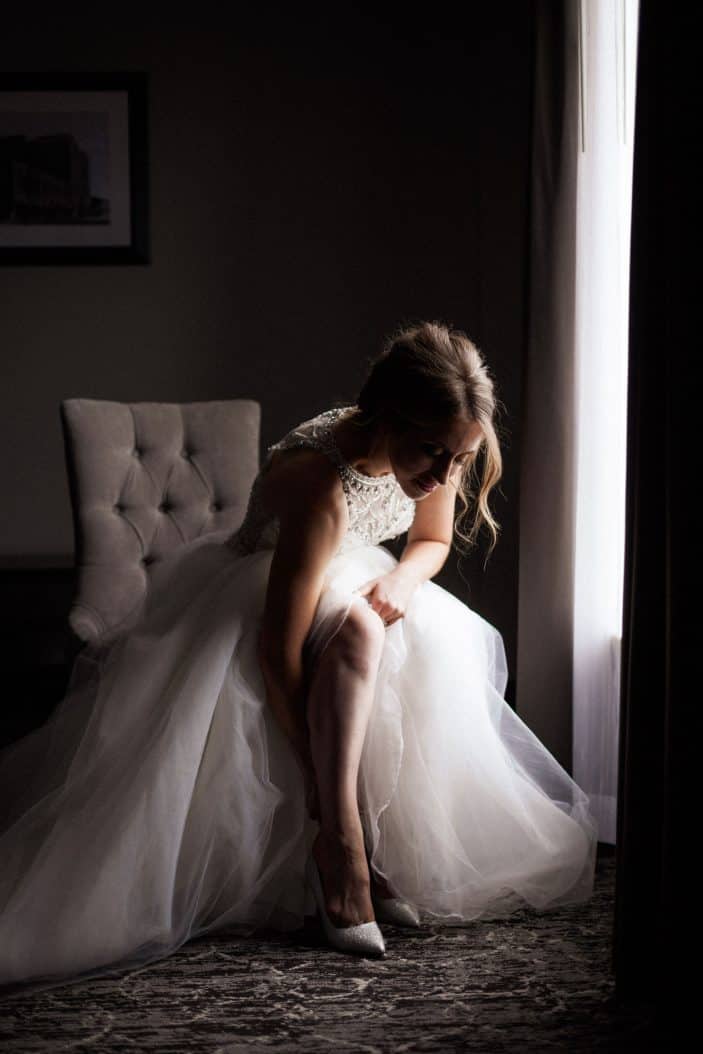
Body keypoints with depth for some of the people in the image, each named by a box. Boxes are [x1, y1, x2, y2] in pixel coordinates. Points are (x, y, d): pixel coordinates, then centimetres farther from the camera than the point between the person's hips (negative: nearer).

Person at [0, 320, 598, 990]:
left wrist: (405, 576, -21)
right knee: (354, 628, -35)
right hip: (250, 599, -7)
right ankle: (342, 845, -31)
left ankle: (399, 851, -13)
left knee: (439, 643, -20)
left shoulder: (438, 453, -18)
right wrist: (326, 809, -36)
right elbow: (278, 651, -39)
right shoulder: (321, 480, -38)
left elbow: (433, 540, 5)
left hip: (348, 581, 7)